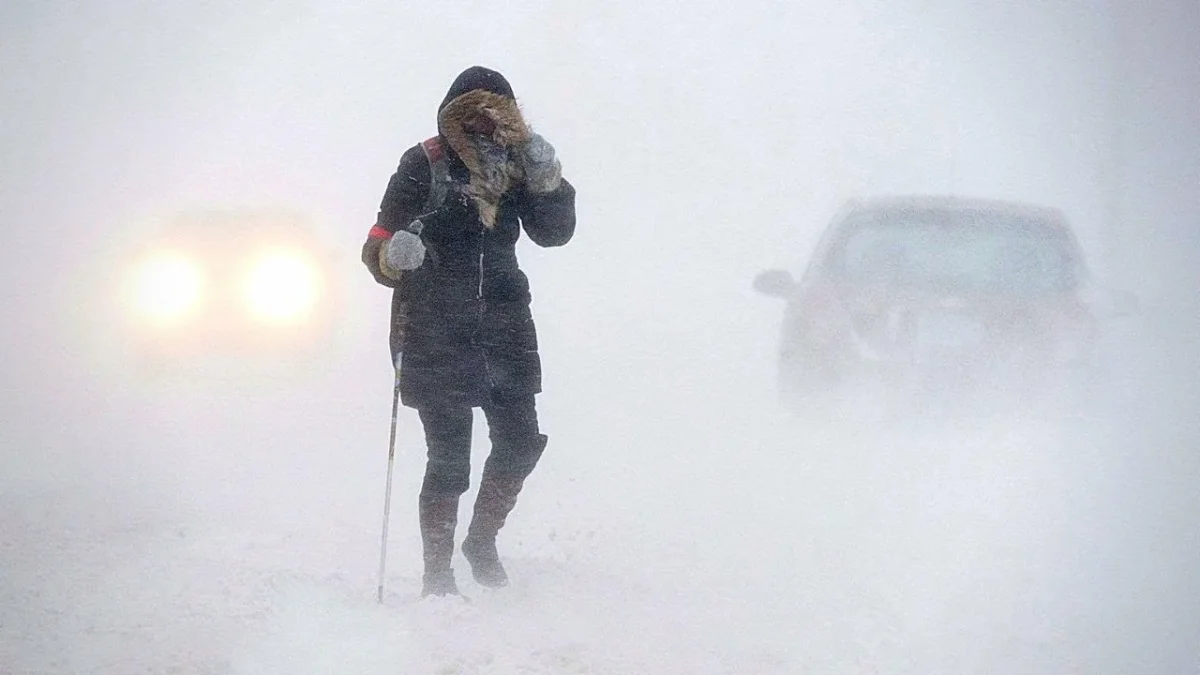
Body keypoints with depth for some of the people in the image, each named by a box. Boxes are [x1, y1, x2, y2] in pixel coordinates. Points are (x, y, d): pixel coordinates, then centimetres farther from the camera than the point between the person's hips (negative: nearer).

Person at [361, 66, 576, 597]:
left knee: (520, 443, 5)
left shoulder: (513, 164, 5)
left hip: (501, 324, 5)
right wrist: (393, 254, -32)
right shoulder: (424, 166, -7)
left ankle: (482, 540, 29)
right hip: (435, 331, -5)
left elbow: (554, 233, 4)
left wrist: (546, 179, -12)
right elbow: (379, 246, -9)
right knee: (448, 460, -6)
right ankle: (437, 573, 5)